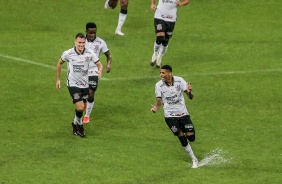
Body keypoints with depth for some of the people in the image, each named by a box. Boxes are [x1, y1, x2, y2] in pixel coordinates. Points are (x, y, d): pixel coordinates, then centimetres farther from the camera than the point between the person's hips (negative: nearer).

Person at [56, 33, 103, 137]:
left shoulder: (90, 53, -10)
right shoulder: (68, 53, -13)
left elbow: (99, 64, -4)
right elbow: (60, 63, 5)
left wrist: (100, 71, -29)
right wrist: (58, 79, 8)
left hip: (84, 84, 3)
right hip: (73, 84, -3)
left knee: (81, 108, 13)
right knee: (80, 107, -15)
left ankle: (75, 124, 41)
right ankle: (79, 125, 13)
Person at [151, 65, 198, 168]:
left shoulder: (179, 81, -7)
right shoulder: (159, 85, -7)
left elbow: (190, 97, -6)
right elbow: (159, 102, -2)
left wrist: (189, 92, -30)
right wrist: (155, 108, -25)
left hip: (183, 112, 1)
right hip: (170, 115, -1)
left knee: (191, 137, -6)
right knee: (182, 138, -10)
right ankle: (194, 160, 6)